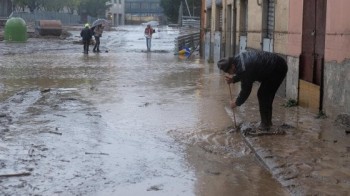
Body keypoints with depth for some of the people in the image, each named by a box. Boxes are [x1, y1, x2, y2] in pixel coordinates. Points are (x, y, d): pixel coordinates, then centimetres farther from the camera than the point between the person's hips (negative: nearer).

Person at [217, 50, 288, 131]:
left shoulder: (244, 68, -28)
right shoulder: (238, 59, -1)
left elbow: (245, 90, -18)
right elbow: (241, 75, 18)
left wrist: (236, 103, -5)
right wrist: (233, 79, -1)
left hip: (277, 69, -10)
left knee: (262, 94, -7)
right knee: (267, 94, 15)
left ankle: (265, 124, -1)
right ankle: (267, 121, 25)